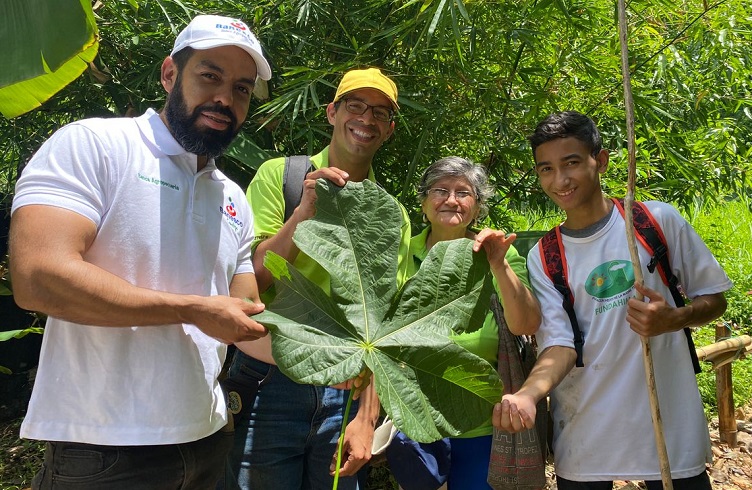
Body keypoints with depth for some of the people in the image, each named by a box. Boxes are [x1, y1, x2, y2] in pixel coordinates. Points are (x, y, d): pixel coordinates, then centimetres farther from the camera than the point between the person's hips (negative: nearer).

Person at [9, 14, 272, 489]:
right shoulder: (93, 144, -10)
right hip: (102, 451, -7)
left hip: (209, 438, 7)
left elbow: (248, 321, 12)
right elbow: (38, 277, -23)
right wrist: (194, 310, -17)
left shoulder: (235, 201, 10)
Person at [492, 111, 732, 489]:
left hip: (670, 428, -1)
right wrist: (526, 394, -27)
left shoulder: (658, 220, -2)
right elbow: (560, 345, -8)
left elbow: (714, 299, 5)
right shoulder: (542, 258, 1)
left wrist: (674, 319, -17)